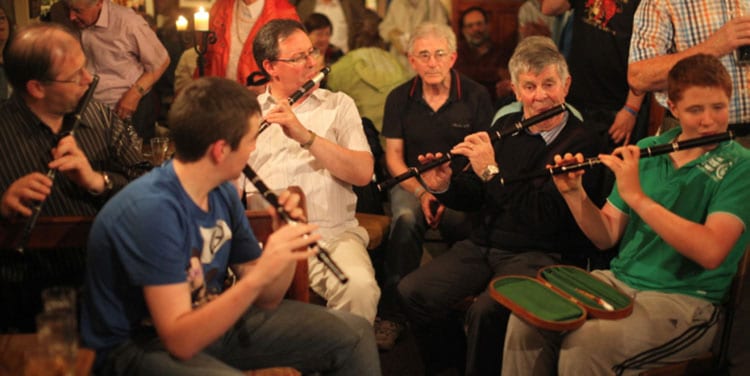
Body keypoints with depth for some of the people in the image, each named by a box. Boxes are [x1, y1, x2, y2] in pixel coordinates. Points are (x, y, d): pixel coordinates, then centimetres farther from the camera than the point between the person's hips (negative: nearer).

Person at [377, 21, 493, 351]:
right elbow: (393, 155, 6)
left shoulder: (476, 96, 0)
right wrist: (421, 192, -11)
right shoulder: (399, 98, 6)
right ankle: (392, 314, -26)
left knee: (460, 222, -36)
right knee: (405, 219, -33)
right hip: (412, 182, 2)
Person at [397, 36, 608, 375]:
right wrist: (444, 186, -4)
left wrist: (491, 171, -20)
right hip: (482, 245, 6)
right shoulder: (505, 126, 12)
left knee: (485, 311, -32)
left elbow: (546, 216, -20)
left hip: (538, 254, -6)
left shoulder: (582, 143, -9)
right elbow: (474, 197, 17)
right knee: (412, 291, -12)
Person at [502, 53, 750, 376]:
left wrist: (637, 196, -24)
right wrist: (573, 193, -8)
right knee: (526, 320, -18)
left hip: (685, 300, -5)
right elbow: (606, 237, 10)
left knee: (584, 345, -30)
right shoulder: (646, 151, 8)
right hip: (619, 280, 5)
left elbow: (711, 252, -24)